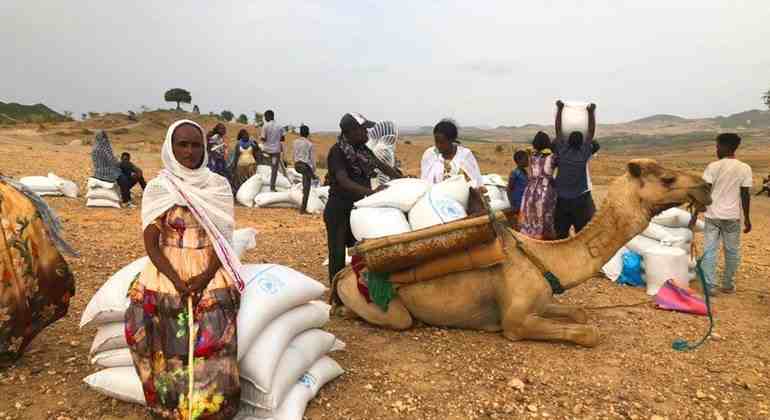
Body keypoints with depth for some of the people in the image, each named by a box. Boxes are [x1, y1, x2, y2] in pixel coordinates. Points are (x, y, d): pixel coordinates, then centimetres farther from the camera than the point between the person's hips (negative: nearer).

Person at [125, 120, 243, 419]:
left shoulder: (219, 186, 2)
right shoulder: (158, 188, 0)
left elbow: (222, 238, 0)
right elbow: (151, 243, -3)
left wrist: (206, 276, -14)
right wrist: (176, 280, -15)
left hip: (210, 271, 0)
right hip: (168, 271, 0)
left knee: (211, 339, -13)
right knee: (170, 342, -9)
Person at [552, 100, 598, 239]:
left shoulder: (562, 151, -3)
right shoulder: (584, 153, -6)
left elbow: (558, 129, 4)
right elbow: (591, 131, 2)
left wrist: (559, 109, 11)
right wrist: (591, 112, 9)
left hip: (562, 200, 2)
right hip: (581, 200, -2)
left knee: (561, 233, 6)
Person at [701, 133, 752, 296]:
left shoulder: (713, 166, -7)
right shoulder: (745, 168, -3)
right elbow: (745, 195, -1)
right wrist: (747, 218, 8)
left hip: (713, 215, -1)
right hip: (732, 216, 1)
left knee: (709, 250, 4)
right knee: (732, 251, 15)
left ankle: (710, 286, 3)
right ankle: (728, 285, 23)